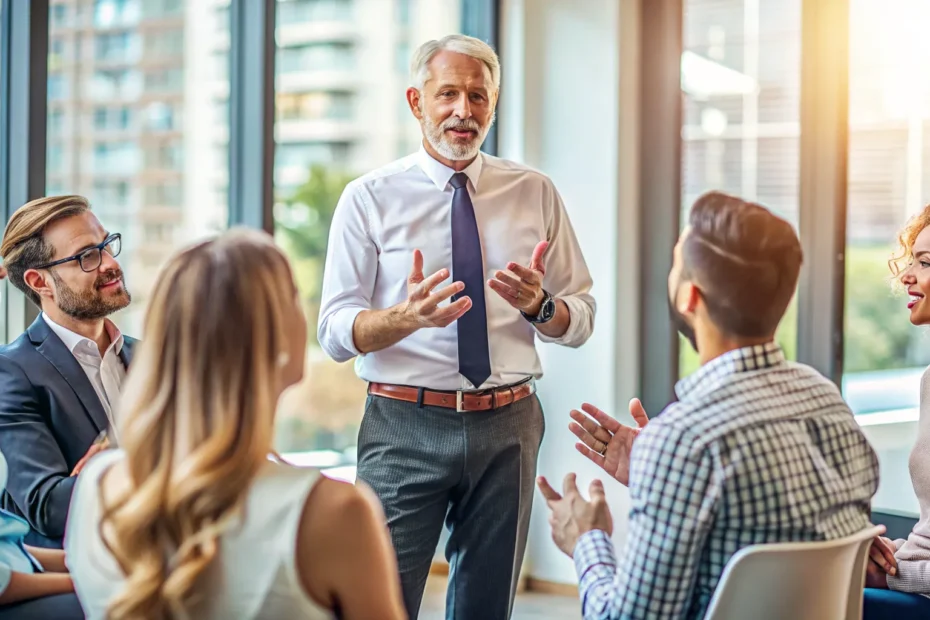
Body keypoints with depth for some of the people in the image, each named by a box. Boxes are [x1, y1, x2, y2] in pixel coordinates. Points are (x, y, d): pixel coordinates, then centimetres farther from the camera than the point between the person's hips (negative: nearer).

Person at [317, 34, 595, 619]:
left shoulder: (535, 193, 7)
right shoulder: (370, 198, -1)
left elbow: (582, 317, 8)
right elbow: (336, 331, -6)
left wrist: (538, 304, -14)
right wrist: (409, 316, -25)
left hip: (508, 424, 3)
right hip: (406, 424, -3)